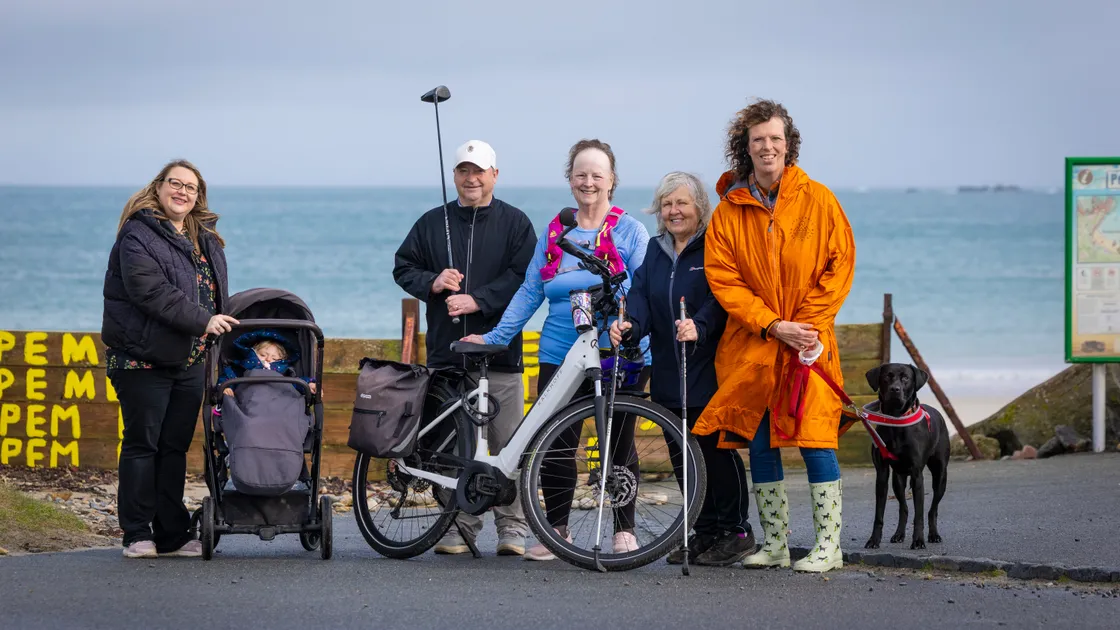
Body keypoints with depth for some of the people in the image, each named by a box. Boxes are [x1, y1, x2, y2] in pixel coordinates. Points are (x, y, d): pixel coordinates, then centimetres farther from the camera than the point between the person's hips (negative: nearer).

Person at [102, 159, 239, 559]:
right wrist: (201, 320, -26)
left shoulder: (207, 240, 17)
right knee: (142, 444, -2)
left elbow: (217, 296, 26)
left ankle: (172, 536, 10)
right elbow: (150, 290, -22)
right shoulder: (139, 236, -9)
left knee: (175, 447, 8)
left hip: (191, 361, 7)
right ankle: (137, 536, 2)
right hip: (144, 359, -7)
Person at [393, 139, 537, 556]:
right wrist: (432, 283, -5)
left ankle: (512, 527, 4)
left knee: (508, 446, -3)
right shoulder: (432, 223, 13)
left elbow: (524, 277, -5)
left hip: (500, 352, -2)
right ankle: (460, 526, 9)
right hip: (446, 353, 3)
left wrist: (477, 300, -15)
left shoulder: (515, 223, 4)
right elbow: (403, 268, 16)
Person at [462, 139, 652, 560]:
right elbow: (530, 291, 12)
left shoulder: (630, 231, 1)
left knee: (618, 443, 5)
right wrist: (495, 336, 5)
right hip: (560, 354, 3)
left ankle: (624, 530, 16)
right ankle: (556, 529, 12)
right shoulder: (554, 231, 11)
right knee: (555, 443, 0)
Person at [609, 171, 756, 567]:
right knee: (682, 456, 8)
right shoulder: (656, 250, 16)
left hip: (710, 369, -7)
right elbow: (641, 293, 5)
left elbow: (720, 297, -17)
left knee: (717, 450, -6)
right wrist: (630, 325, -15)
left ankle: (736, 531, 3)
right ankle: (705, 531, 18)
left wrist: (699, 327, -35)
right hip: (668, 373, 7)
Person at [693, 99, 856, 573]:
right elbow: (722, 279, -2)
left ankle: (828, 544, -3)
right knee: (759, 442, 5)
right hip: (751, 345, 2)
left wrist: (807, 324, -9)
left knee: (815, 437, -9)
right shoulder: (729, 211, 3)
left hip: (809, 342, -2)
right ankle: (774, 543, 16)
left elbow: (839, 265, 0)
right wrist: (772, 325, -11)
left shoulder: (818, 200, -1)